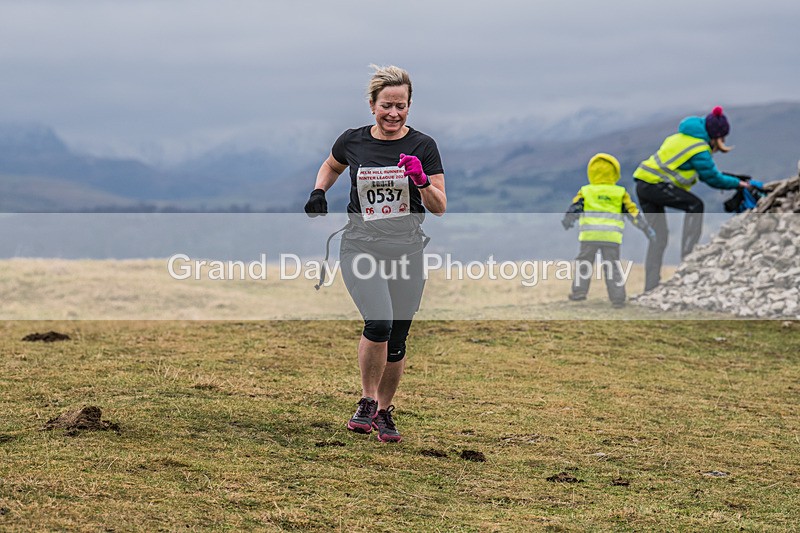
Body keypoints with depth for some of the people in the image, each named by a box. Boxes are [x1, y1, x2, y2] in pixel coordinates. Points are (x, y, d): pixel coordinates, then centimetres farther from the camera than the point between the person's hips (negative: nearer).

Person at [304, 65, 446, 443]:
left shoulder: (423, 146, -2)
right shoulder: (353, 141, 2)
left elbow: (440, 207, -1)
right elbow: (331, 166, 25)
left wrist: (422, 181, -19)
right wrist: (319, 192, 6)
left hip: (406, 251, 1)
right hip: (361, 248, -1)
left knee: (396, 340, 4)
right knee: (379, 323, -22)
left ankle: (384, 411, 25)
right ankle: (366, 402, -3)